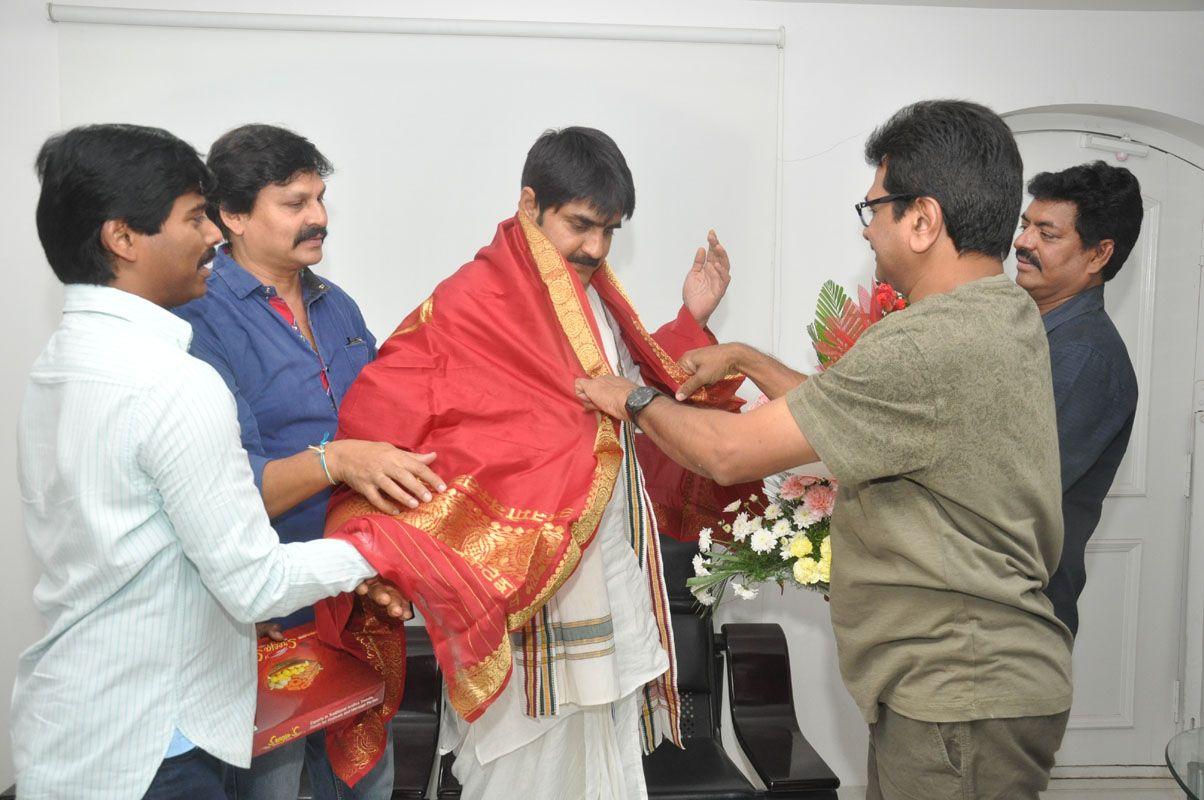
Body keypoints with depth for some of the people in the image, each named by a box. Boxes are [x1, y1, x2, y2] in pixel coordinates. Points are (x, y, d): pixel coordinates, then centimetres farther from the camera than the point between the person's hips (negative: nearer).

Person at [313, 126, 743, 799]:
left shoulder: (596, 297, 9)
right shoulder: (474, 302, -16)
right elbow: (376, 417, -21)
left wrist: (692, 319, 9)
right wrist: (374, 548, -32)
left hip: (614, 578, 8)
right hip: (524, 587, -7)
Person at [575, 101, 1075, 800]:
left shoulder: (933, 344, -26)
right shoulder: (1004, 314, 7)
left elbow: (730, 452, -21)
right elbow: (848, 411, 16)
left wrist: (635, 400, -4)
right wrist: (747, 360, 15)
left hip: (960, 699, -10)